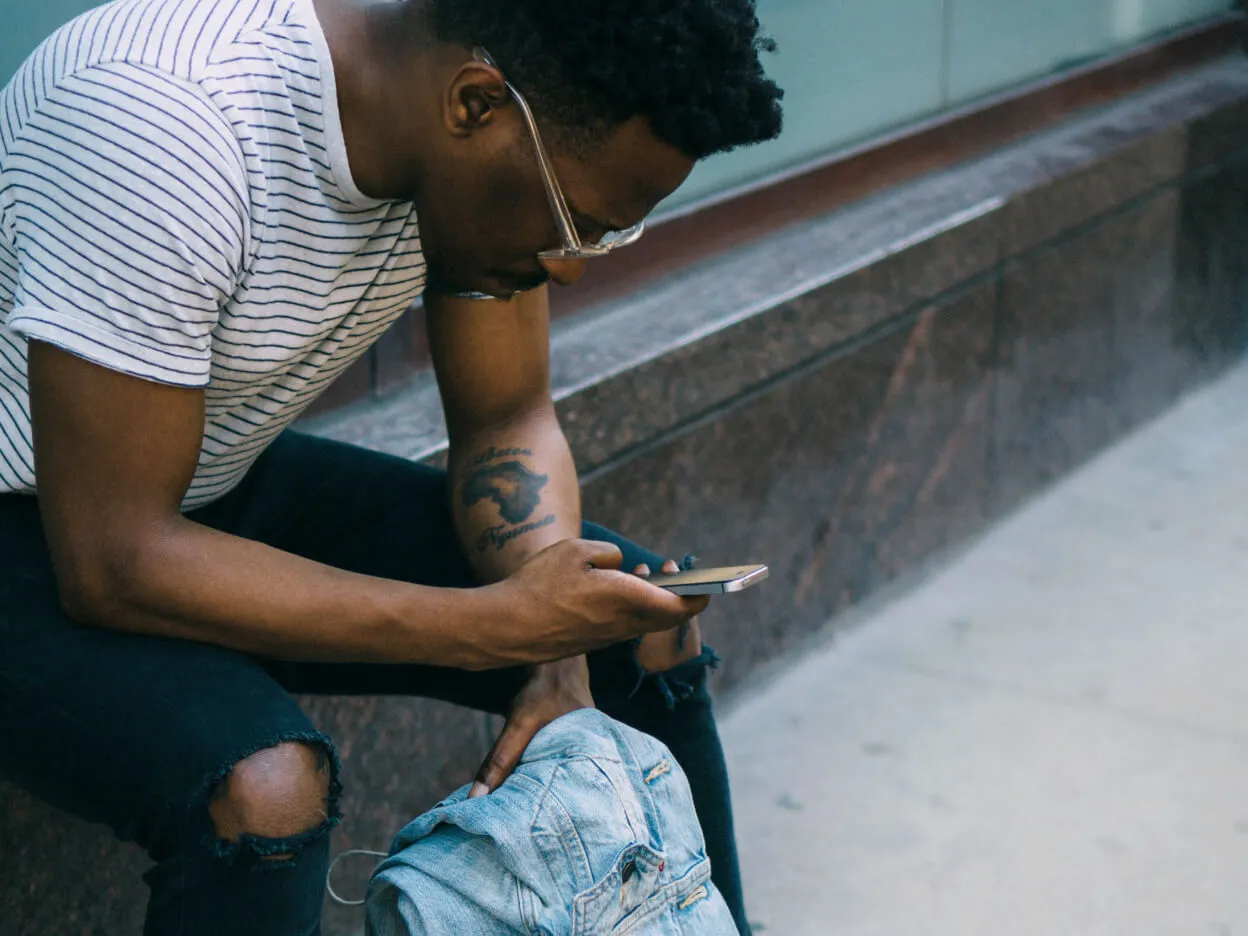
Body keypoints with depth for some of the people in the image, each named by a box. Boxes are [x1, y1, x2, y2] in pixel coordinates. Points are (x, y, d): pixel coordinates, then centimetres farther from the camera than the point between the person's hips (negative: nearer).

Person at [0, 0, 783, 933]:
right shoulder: (166, 122, -34)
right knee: (265, 790, -35)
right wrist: (496, 623, -30)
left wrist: (560, 659, -17)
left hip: (223, 483, 7)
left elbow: (510, 423, 1)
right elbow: (111, 565, -32)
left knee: (649, 628, 0)